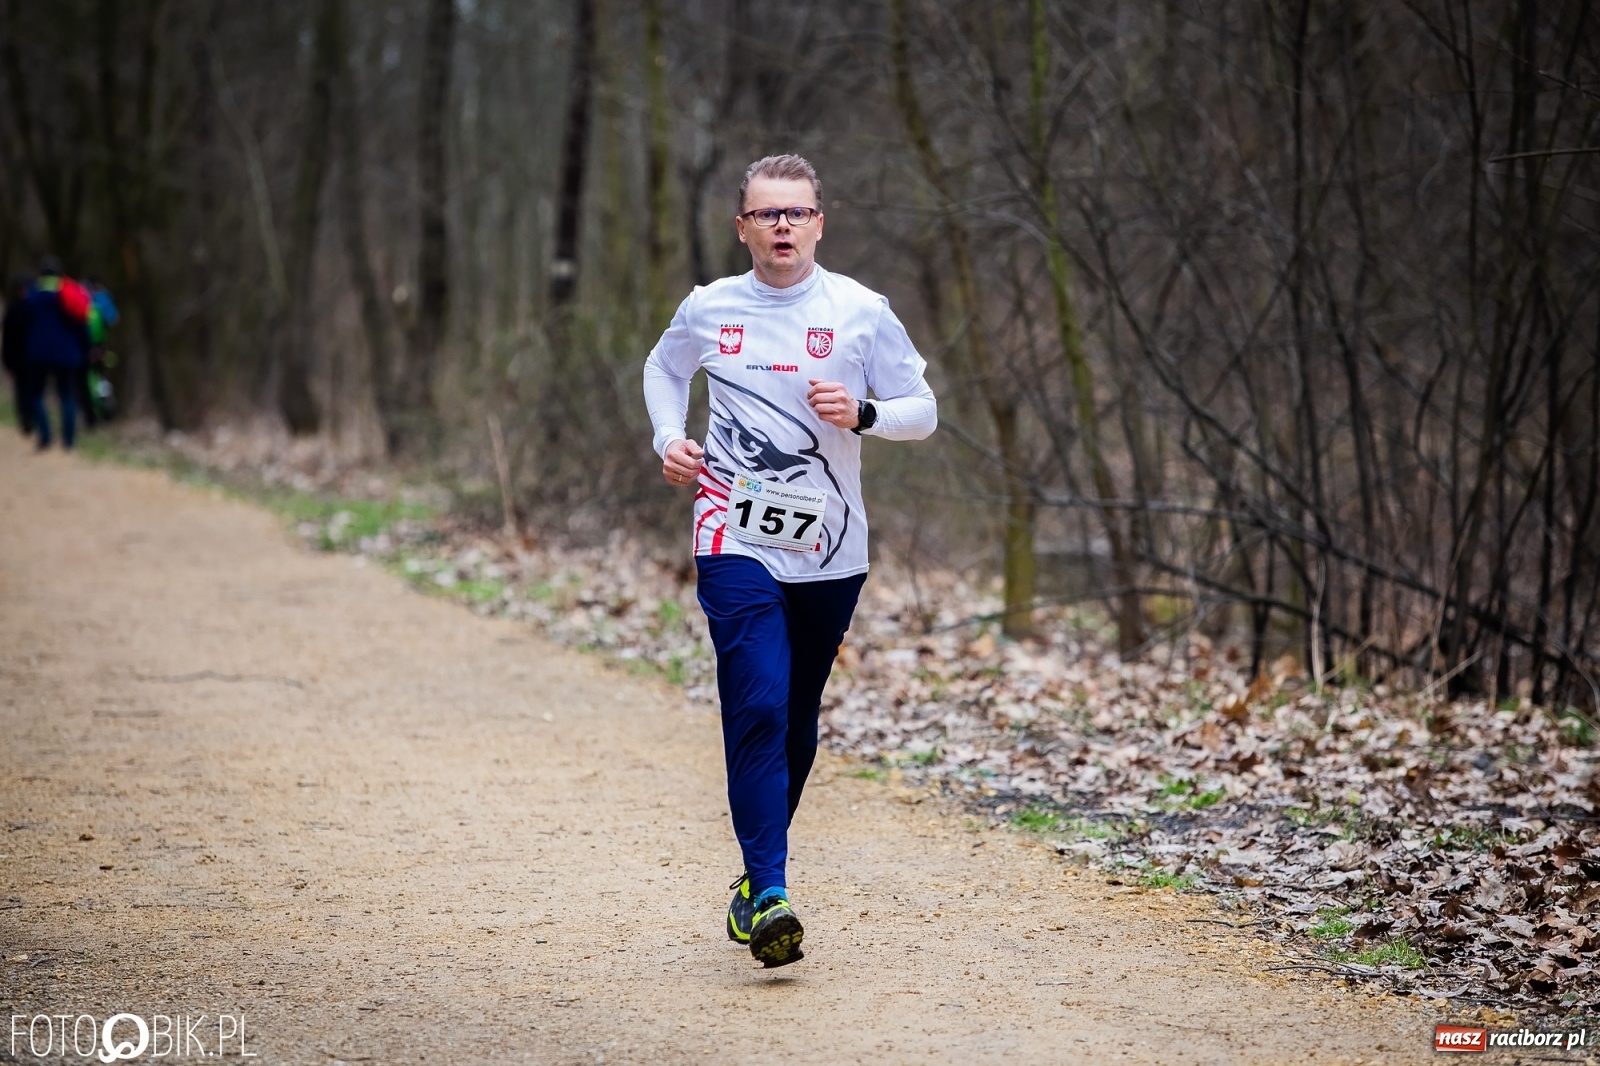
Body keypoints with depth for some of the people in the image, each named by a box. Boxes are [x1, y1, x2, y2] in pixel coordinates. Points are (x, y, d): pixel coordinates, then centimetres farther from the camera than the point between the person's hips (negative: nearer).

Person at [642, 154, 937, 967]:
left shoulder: (861, 313, -2)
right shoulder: (708, 310, 3)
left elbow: (922, 411, 3)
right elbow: (663, 370, 23)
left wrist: (863, 413, -17)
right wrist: (669, 438, 5)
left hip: (830, 554, 1)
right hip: (736, 542, -1)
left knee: (795, 724, 10)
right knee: (758, 708, -17)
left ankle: (757, 879, 28)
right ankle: (767, 893, -21)